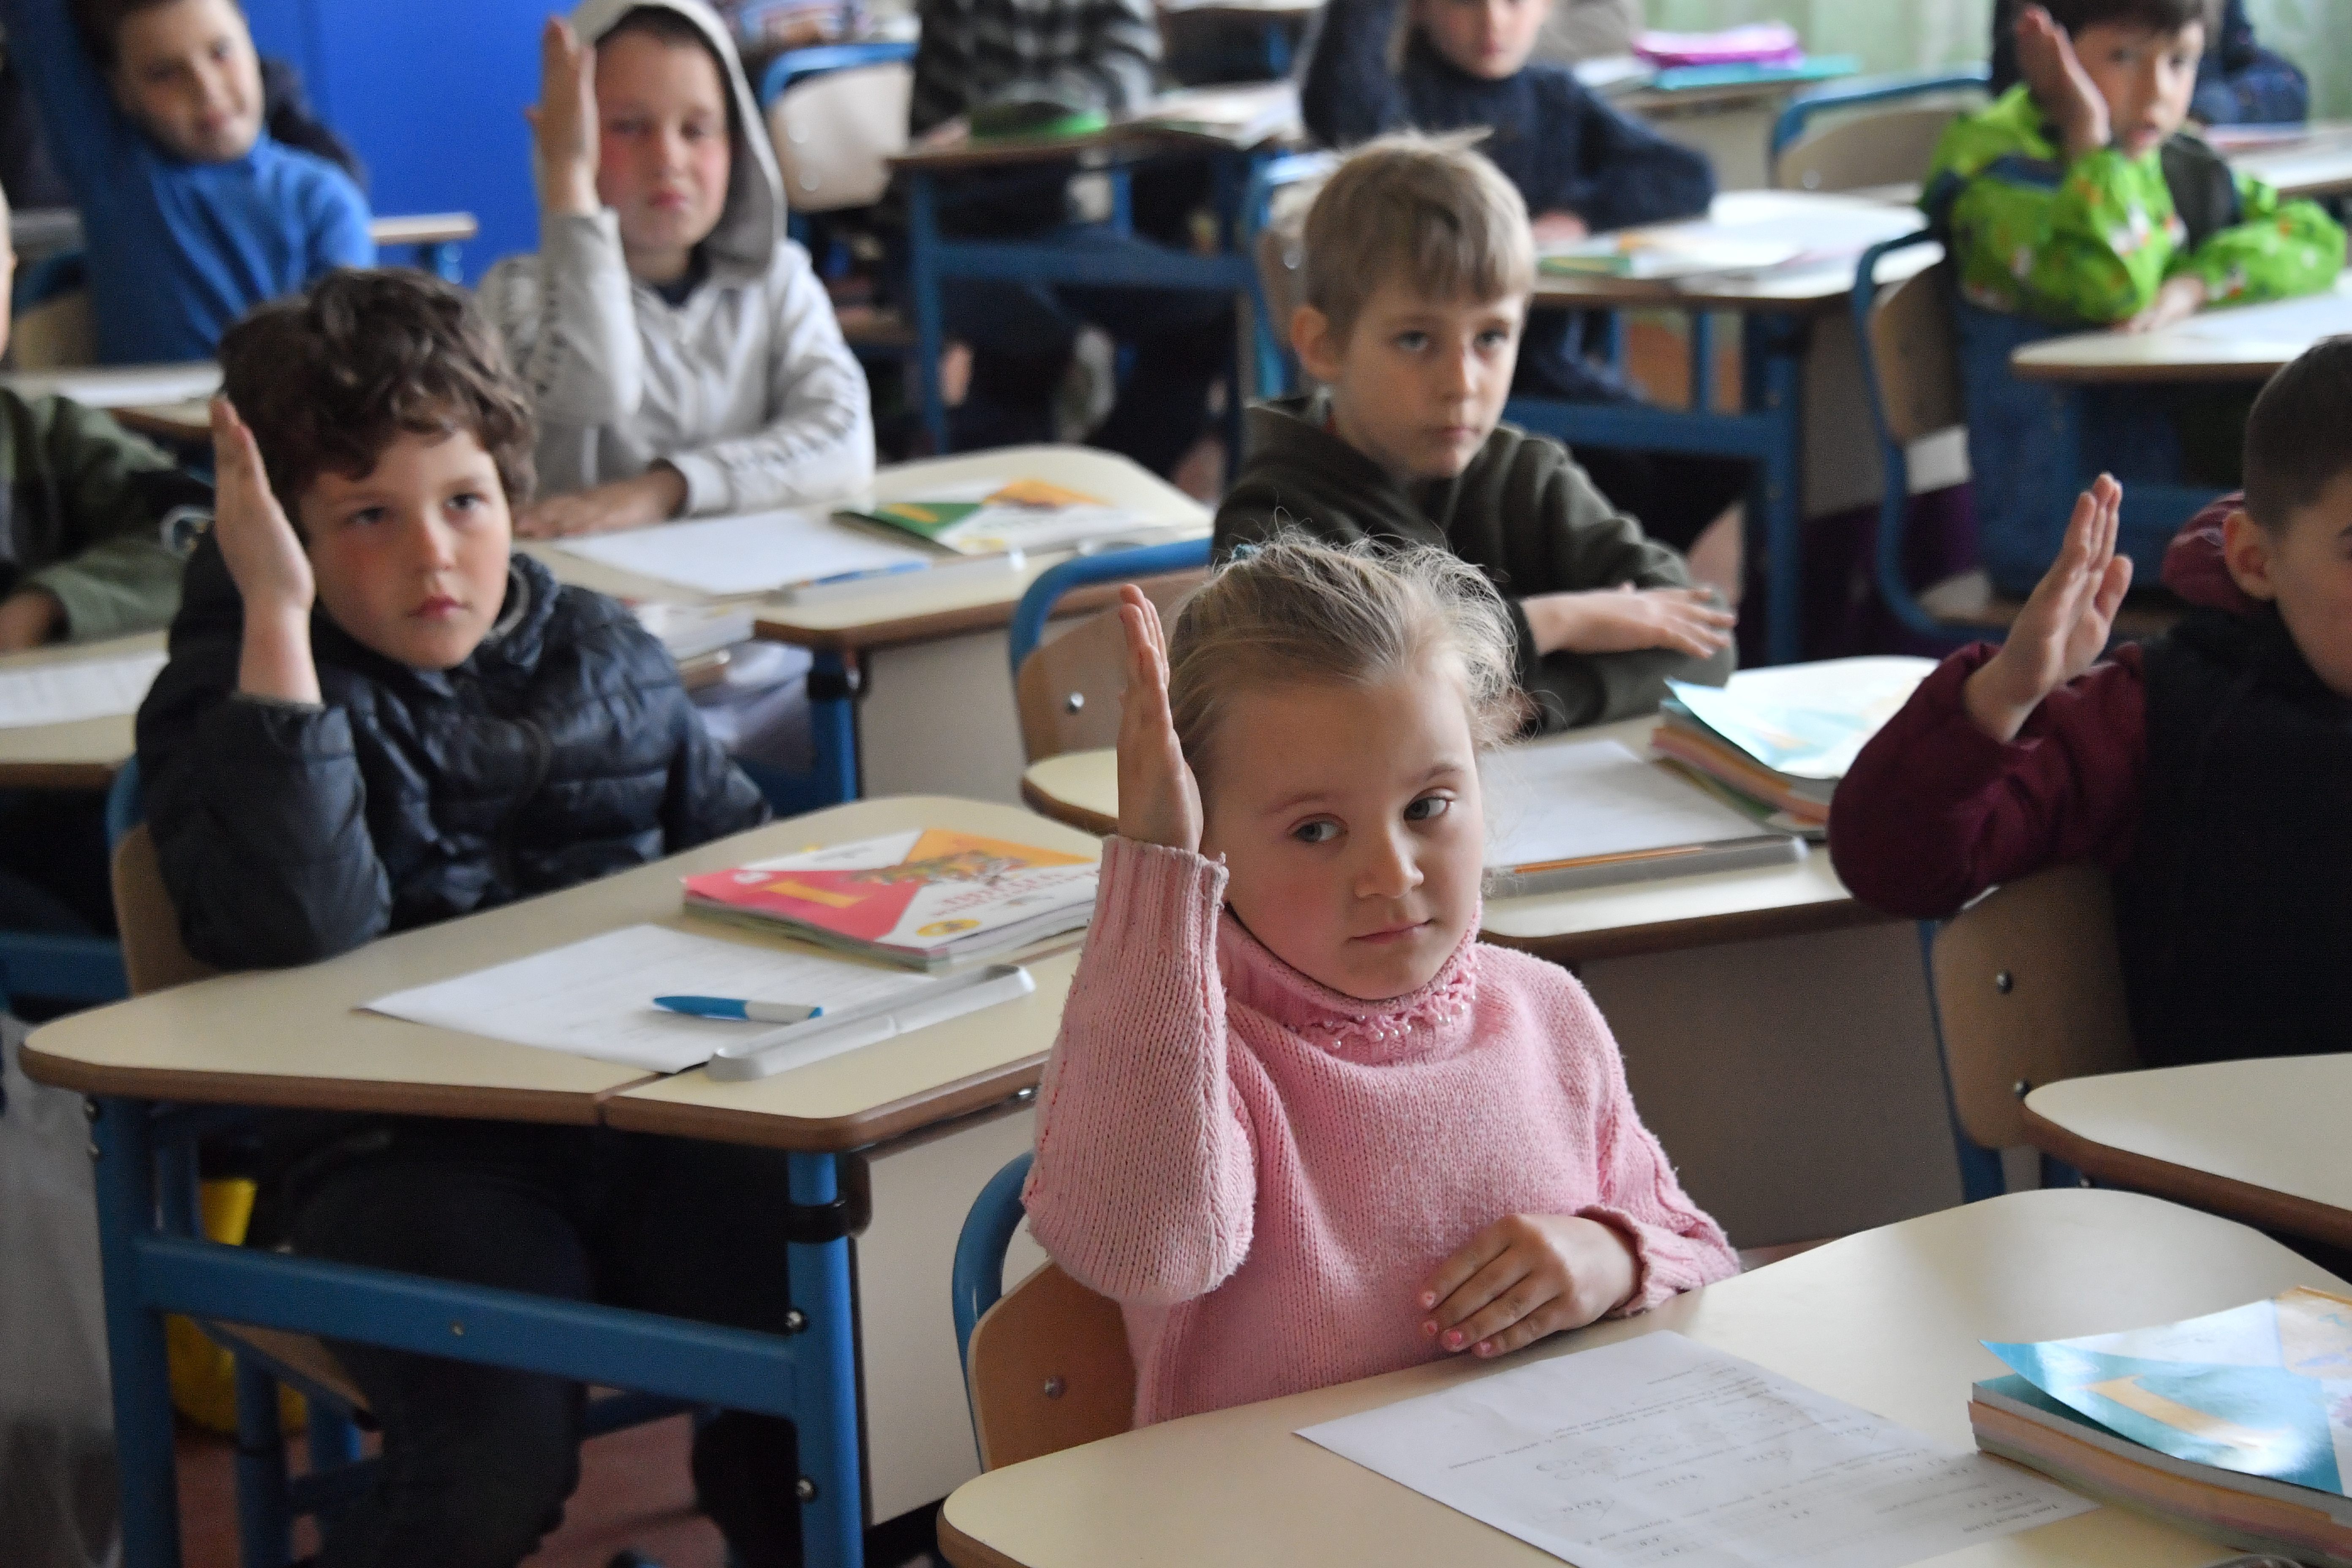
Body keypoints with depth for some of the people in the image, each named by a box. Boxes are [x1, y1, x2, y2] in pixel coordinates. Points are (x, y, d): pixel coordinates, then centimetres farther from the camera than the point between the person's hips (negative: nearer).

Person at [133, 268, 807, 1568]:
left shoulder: (607, 658, 16)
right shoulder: (227, 697, -1)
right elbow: (293, 929, -21)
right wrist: (278, 618, -20)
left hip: (649, 1111, 4)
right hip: (402, 1151, -4)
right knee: (503, 1449, -28)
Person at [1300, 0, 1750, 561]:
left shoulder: (1554, 98, 12)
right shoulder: (1403, 100, -4)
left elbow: (1690, 178, 2)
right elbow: (1334, 107, -30)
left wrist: (1578, 215, -13)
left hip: (1550, 365, 6)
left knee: (1717, 467, -11)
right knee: (1625, 482, -26)